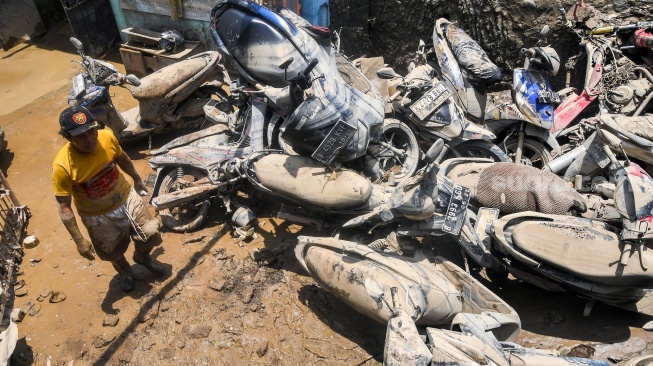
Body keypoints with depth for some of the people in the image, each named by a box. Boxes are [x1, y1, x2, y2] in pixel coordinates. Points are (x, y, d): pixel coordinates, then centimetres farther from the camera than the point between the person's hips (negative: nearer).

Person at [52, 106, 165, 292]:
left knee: (151, 235, 16)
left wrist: (137, 179, 18)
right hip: (98, 216, -2)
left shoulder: (107, 137, -22)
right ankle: (125, 272, 57)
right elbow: (64, 207, -21)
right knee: (114, 253, 22)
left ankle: (142, 256, 52)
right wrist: (79, 240, -18)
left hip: (127, 198, 3)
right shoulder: (63, 166, -32)